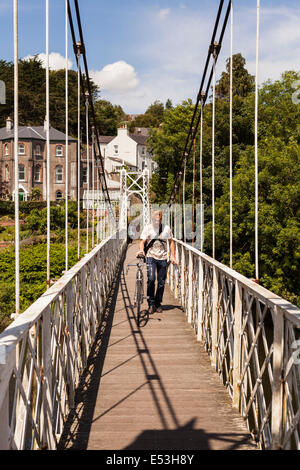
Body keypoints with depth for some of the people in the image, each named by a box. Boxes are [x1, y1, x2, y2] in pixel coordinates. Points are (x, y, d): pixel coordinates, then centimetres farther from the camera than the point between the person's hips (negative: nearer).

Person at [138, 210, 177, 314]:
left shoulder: (166, 229, 5)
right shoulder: (147, 228, 1)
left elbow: (171, 242, 14)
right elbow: (142, 241, -1)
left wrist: (173, 256, 8)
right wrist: (141, 249, -22)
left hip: (163, 258, 2)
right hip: (151, 256, -2)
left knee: (161, 282, 5)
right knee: (151, 279, -17)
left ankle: (158, 304, 19)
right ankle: (151, 304, -5)